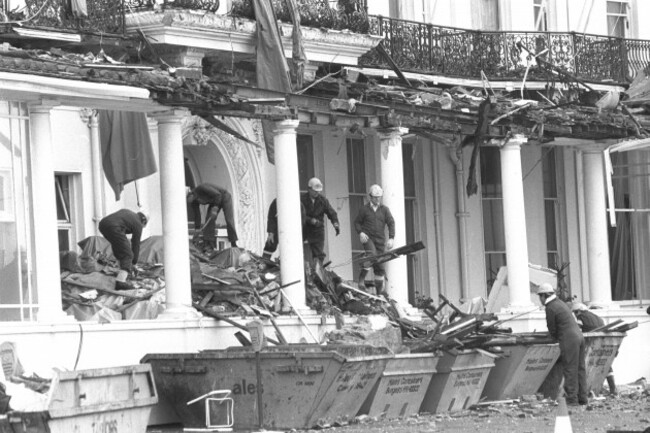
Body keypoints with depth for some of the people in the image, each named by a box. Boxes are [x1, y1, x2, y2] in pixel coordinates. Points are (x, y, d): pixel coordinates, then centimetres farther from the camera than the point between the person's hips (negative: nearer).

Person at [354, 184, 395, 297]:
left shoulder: (384, 210, 8)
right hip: (367, 237, -3)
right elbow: (357, 222, 8)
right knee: (372, 255, -30)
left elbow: (391, 223, 2)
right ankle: (362, 277, -21)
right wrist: (360, 232, -12)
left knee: (380, 265, 2)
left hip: (380, 240, 3)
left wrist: (391, 238, -11)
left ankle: (380, 289, 10)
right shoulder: (364, 209, 4)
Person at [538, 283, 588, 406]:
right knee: (580, 369, 10)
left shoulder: (550, 308, -9)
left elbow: (552, 330, -5)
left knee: (570, 370, -6)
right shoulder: (561, 303, 19)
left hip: (569, 340, -9)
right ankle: (583, 397, 11)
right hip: (579, 336, 9)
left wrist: (557, 338, 13)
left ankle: (572, 399, -6)